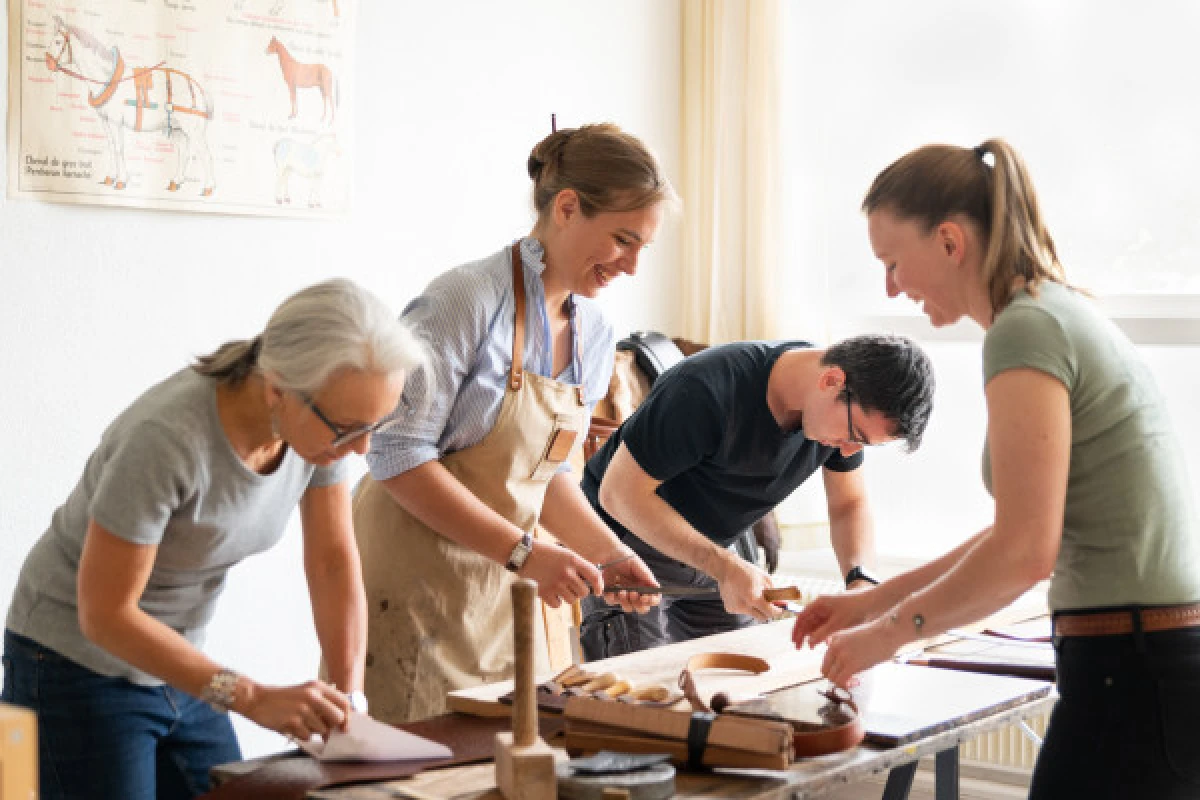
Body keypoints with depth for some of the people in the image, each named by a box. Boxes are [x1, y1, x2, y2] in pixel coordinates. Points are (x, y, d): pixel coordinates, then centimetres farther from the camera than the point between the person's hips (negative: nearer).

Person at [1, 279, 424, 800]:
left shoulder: (325, 418, -14)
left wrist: (348, 699, -17)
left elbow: (335, 562, -6)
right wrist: (253, 700, -29)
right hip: (77, 671, -6)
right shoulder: (166, 437, -33)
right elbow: (105, 612, -26)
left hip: (174, 666, 6)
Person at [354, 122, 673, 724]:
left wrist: (606, 552, 1)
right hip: (414, 580, -7)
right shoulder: (467, 300, -17)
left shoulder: (594, 335, 7)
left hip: (502, 595, 7)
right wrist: (522, 551, -22)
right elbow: (399, 457, -20)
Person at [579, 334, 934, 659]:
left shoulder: (849, 411, -12)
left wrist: (861, 580, -21)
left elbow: (849, 503, 1)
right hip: (628, 545, -6)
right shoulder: (707, 389, -34)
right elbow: (619, 493, -28)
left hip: (712, 550, 6)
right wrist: (725, 568, -33)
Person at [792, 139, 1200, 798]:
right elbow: (1025, 532, 21)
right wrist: (875, 600, 20)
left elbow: (1025, 551, -21)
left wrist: (890, 631, -8)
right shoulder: (1065, 313, 15)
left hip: (1135, 679, -9)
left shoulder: (1025, 330, -14)